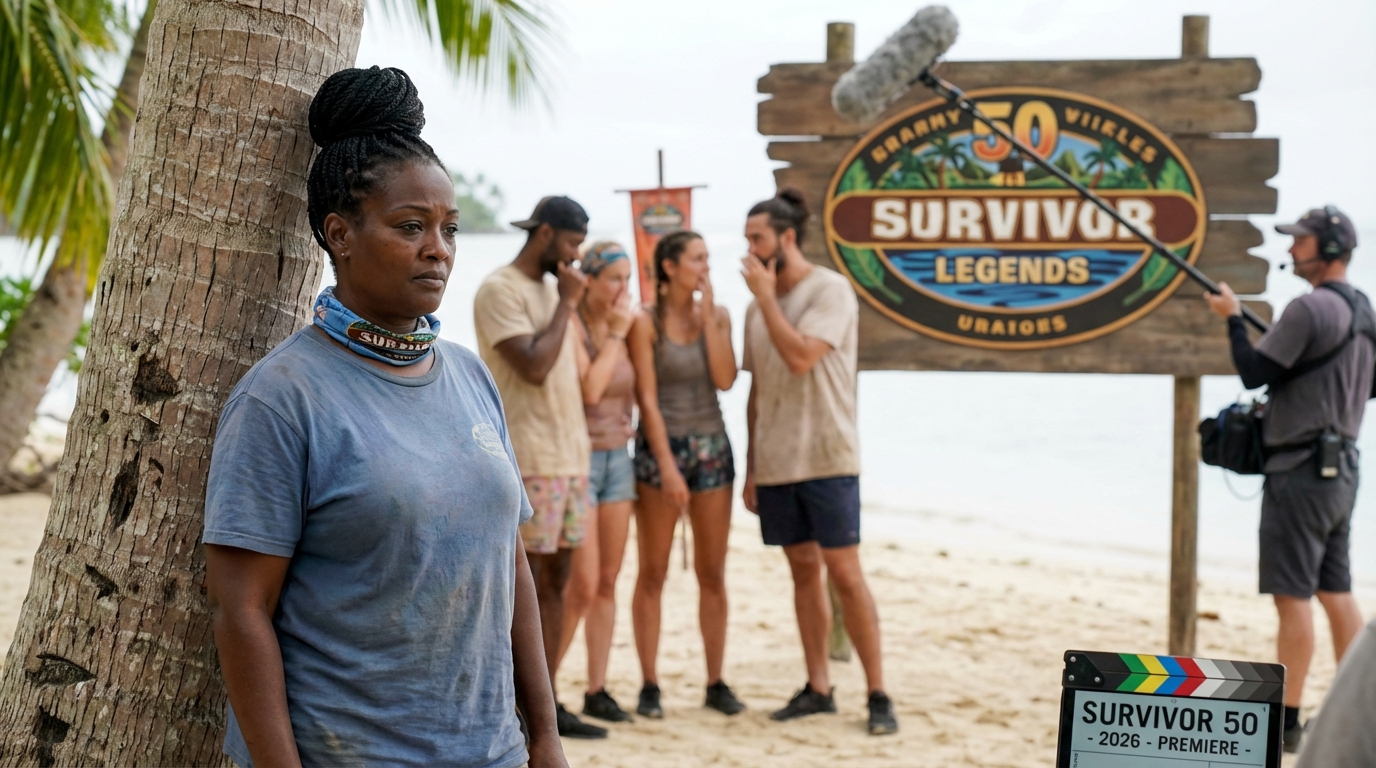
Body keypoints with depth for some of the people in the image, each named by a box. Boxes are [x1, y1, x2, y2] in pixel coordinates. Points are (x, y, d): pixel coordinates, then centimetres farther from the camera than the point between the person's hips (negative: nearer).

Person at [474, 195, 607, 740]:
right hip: (529, 461, -8)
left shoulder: (552, 289, 18)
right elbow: (534, 367, -20)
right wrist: (566, 303, -10)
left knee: (555, 581, 9)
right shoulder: (500, 290, -9)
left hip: (571, 455, 8)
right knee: (527, 583, -5)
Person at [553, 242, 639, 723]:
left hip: (617, 457, 7)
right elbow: (589, 388, -22)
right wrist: (615, 334, -16)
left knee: (608, 581, 6)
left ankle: (597, 691, 12)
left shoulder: (624, 325, 8)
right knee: (583, 585, -9)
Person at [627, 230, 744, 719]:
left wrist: (708, 315, -8)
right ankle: (649, 685, 6)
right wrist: (667, 466, -15)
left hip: (711, 446, 4)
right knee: (653, 573, 1)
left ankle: (716, 683, 13)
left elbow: (725, 380, -7)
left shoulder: (717, 316, 6)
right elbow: (647, 400, -9)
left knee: (712, 573, 7)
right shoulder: (646, 323, -6)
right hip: (660, 446, -4)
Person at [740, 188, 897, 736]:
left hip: (827, 459, -6)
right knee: (803, 570, 10)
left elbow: (800, 357, -23)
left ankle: (878, 694, -1)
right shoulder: (760, 306, 12)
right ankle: (818, 687, 16)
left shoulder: (830, 291, -8)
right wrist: (751, 469, 13)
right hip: (775, 462, 6)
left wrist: (765, 297, -14)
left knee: (844, 572, -6)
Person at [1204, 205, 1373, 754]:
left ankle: (1285, 722, -7)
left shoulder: (1311, 308, -15)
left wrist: (1232, 317, -2)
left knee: (1293, 596, -8)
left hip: (1302, 470, -9)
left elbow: (1253, 374, -15)